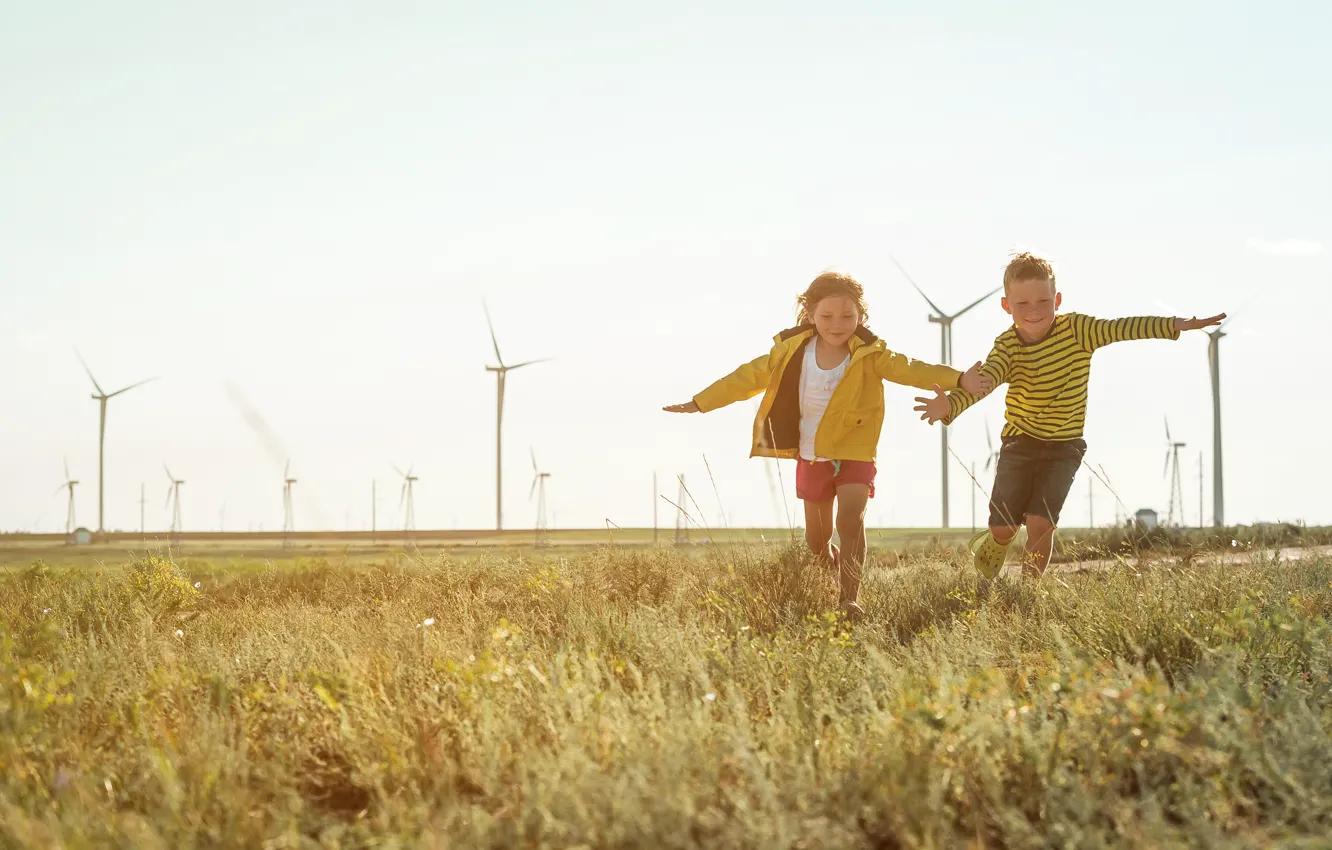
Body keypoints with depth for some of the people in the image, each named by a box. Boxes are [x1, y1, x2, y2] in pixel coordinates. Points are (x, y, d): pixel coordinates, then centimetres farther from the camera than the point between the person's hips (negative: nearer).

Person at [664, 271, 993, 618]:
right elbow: (749, 377, 1)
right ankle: (836, 576, 38)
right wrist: (700, 403, 3)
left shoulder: (869, 354, -12)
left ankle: (849, 598, -19)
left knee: (850, 519, -22)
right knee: (816, 538, 11)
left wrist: (959, 380, -38)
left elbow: (910, 369, -23)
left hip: (854, 454, -3)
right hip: (811, 456, 3)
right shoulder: (791, 351, -6)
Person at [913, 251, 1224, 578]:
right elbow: (983, 380, -28)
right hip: (1020, 442, 1)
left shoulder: (1076, 330, -13)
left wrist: (1176, 324, -35)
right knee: (1004, 525, 4)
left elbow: (1121, 328, -23)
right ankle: (991, 549, 42)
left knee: (1040, 522, -14)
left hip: (1064, 446, -1)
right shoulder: (1007, 346, -12)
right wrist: (949, 406, -48)